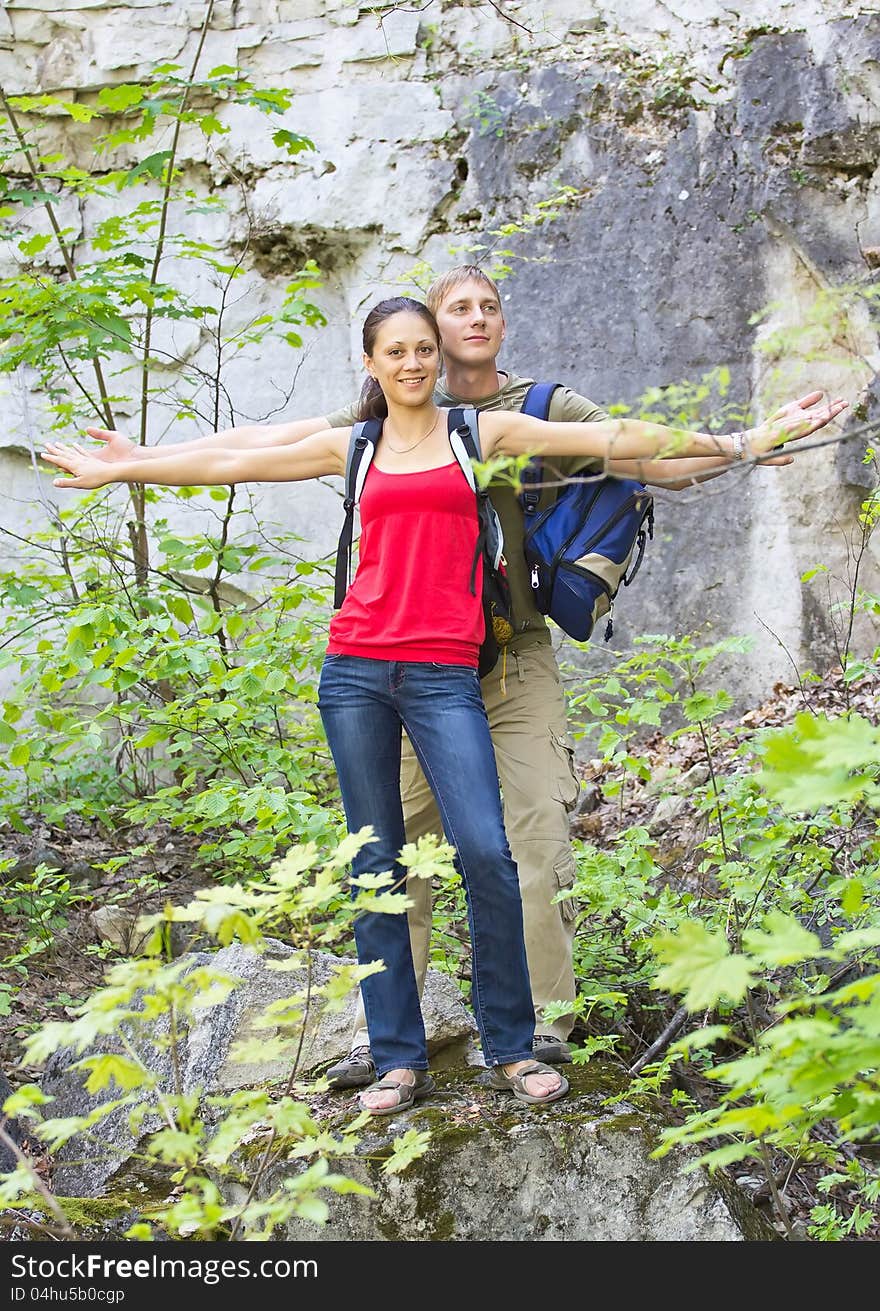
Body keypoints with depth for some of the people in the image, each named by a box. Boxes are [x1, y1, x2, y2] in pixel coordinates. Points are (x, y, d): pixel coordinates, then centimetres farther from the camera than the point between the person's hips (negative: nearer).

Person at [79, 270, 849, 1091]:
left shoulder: (547, 411, 8)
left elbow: (663, 461, 6)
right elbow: (275, 443, 8)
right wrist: (148, 459, 3)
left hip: (516, 659, -1)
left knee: (537, 835, -6)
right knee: (400, 842, 0)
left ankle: (541, 1020, 5)